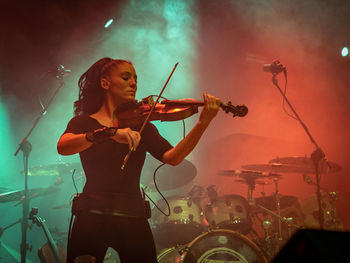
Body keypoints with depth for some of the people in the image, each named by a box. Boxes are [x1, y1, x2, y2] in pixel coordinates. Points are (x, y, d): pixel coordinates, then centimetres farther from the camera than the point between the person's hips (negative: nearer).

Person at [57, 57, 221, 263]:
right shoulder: (83, 122, 7)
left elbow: (172, 157, -4)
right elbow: (62, 147, -15)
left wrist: (203, 123, -18)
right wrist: (109, 133, -29)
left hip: (133, 216, 2)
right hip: (93, 215, -2)